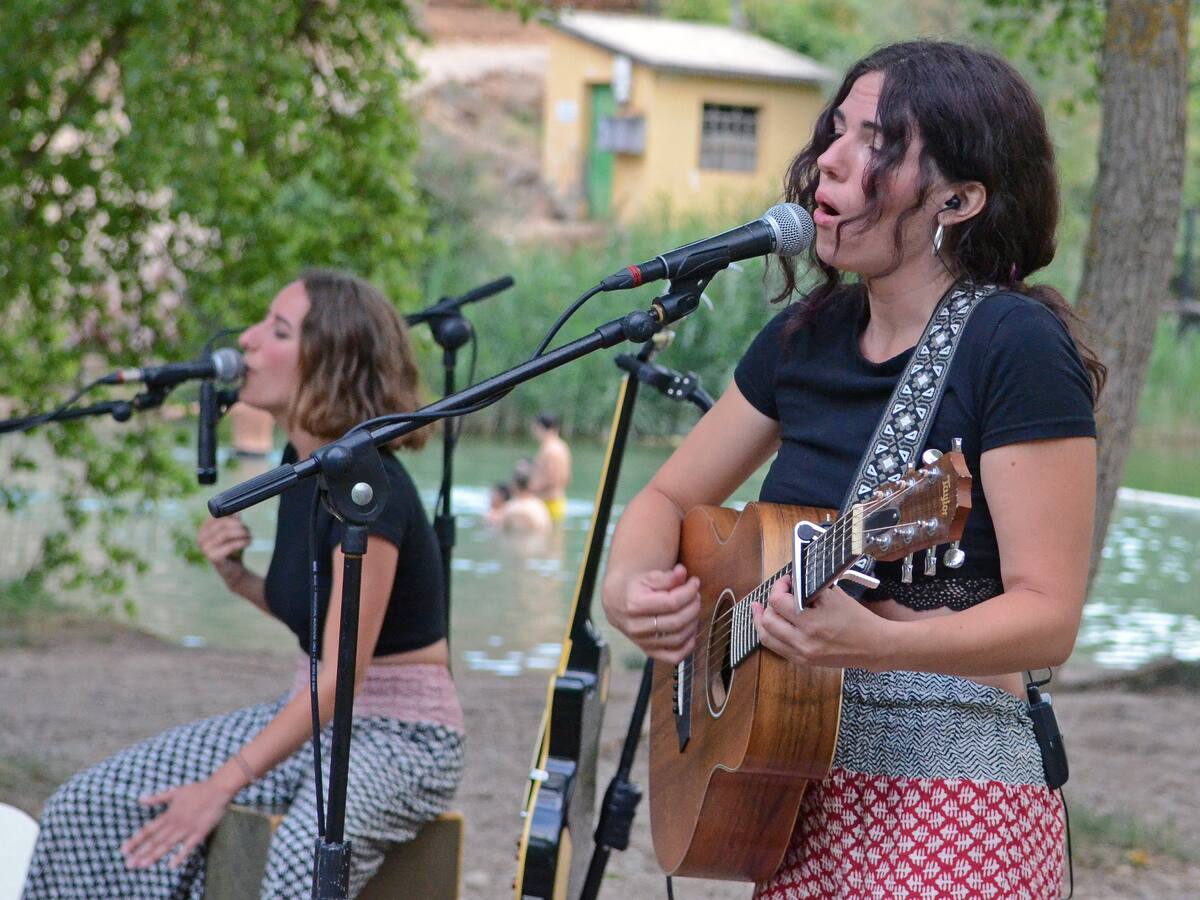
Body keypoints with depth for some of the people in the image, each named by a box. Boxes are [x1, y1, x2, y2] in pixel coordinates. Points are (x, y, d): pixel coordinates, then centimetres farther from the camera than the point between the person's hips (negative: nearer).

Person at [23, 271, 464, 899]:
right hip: (314, 715, 9)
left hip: (400, 736, -9)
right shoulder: (300, 466, 6)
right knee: (87, 805, -5)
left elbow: (341, 675, -24)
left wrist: (222, 787, -26)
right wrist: (240, 581, -2)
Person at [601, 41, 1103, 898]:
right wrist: (630, 585, -5)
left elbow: (1047, 617, -18)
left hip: (950, 784, -6)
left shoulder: (1017, 346, -14)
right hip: (798, 781, 6)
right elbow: (671, 497, 17)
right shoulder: (809, 335, 7)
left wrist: (869, 642, -34)